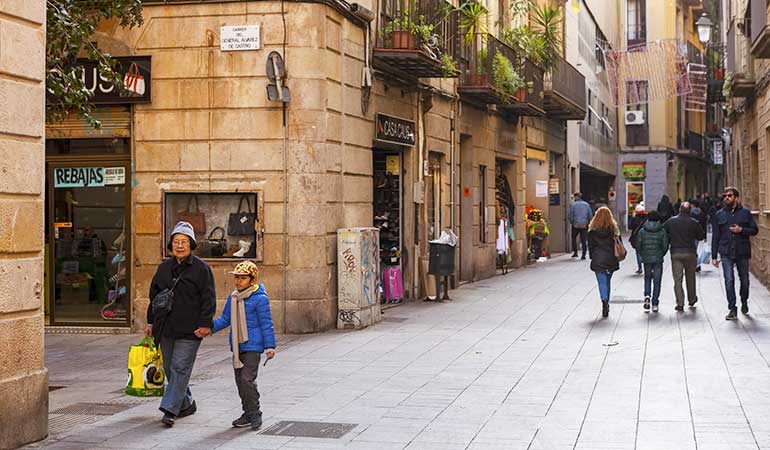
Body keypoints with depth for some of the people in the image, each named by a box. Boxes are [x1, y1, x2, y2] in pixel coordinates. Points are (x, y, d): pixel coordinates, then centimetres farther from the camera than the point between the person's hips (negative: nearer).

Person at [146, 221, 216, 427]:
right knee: (170, 369, 12)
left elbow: (208, 299, -7)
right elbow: (154, 296, 19)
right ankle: (186, 404, 27)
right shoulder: (164, 268, 12)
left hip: (189, 331, -6)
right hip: (166, 329, 6)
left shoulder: (201, 268, -4)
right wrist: (151, 322, 15)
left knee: (180, 368, -9)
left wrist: (205, 324, -14)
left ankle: (170, 409, -11)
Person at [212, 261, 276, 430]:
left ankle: (255, 414, -1)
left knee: (247, 379, -13)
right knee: (240, 381, 10)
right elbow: (225, 319, 17)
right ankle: (248, 414, 21)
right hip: (237, 346, 7)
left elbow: (266, 324, -9)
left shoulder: (260, 299, -10)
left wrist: (270, 346, -12)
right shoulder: (232, 298, 10)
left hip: (253, 346, -7)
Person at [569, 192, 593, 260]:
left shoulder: (573, 204, -5)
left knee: (574, 238, 18)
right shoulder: (586, 204, 5)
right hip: (584, 225, 2)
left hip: (576, 225, -2)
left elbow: (571, 215, -8)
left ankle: (575, 252, 13)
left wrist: (572, 222, 7)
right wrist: (588, 223, 14)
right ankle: (583, 254, -3)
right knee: (584, 240, 3)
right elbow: (590, 215, 5)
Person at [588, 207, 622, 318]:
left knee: (602, 282, -4)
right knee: (607, 281, 17)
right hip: (611, 260, 2)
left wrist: (593, 258, 10)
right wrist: (617, 257, 12)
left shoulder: (593, 230, -6)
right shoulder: (614, 229, -1)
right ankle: (606, 303, 24)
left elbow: (590, 246, -1)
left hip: (598, 260, -2)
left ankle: (604, 301, -25)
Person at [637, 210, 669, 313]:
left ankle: (647, 296, -7)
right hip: (658, 260, -1)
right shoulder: (662, 231, -4)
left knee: (647, 278, 18)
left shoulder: (642, 231, -2)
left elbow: (638, 245, -2)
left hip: (646, 259, 1)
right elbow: (665, 245, -4)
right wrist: (661, 255, 13)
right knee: (657, 281, 6)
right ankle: (655, 304, 5)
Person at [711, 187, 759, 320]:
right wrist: (714, 256, 3)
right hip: (726, 254, 0)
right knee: (729, 280, -10)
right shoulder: (719, 215, 6)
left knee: (744, 280, 11)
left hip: (743, 252, 0)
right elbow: (715, 236, 7)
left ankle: (744, 302, 36)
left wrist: (741, 230, -14)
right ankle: (732, 310, -8)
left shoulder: (745, 213, 4)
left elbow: (755, 230, 5)